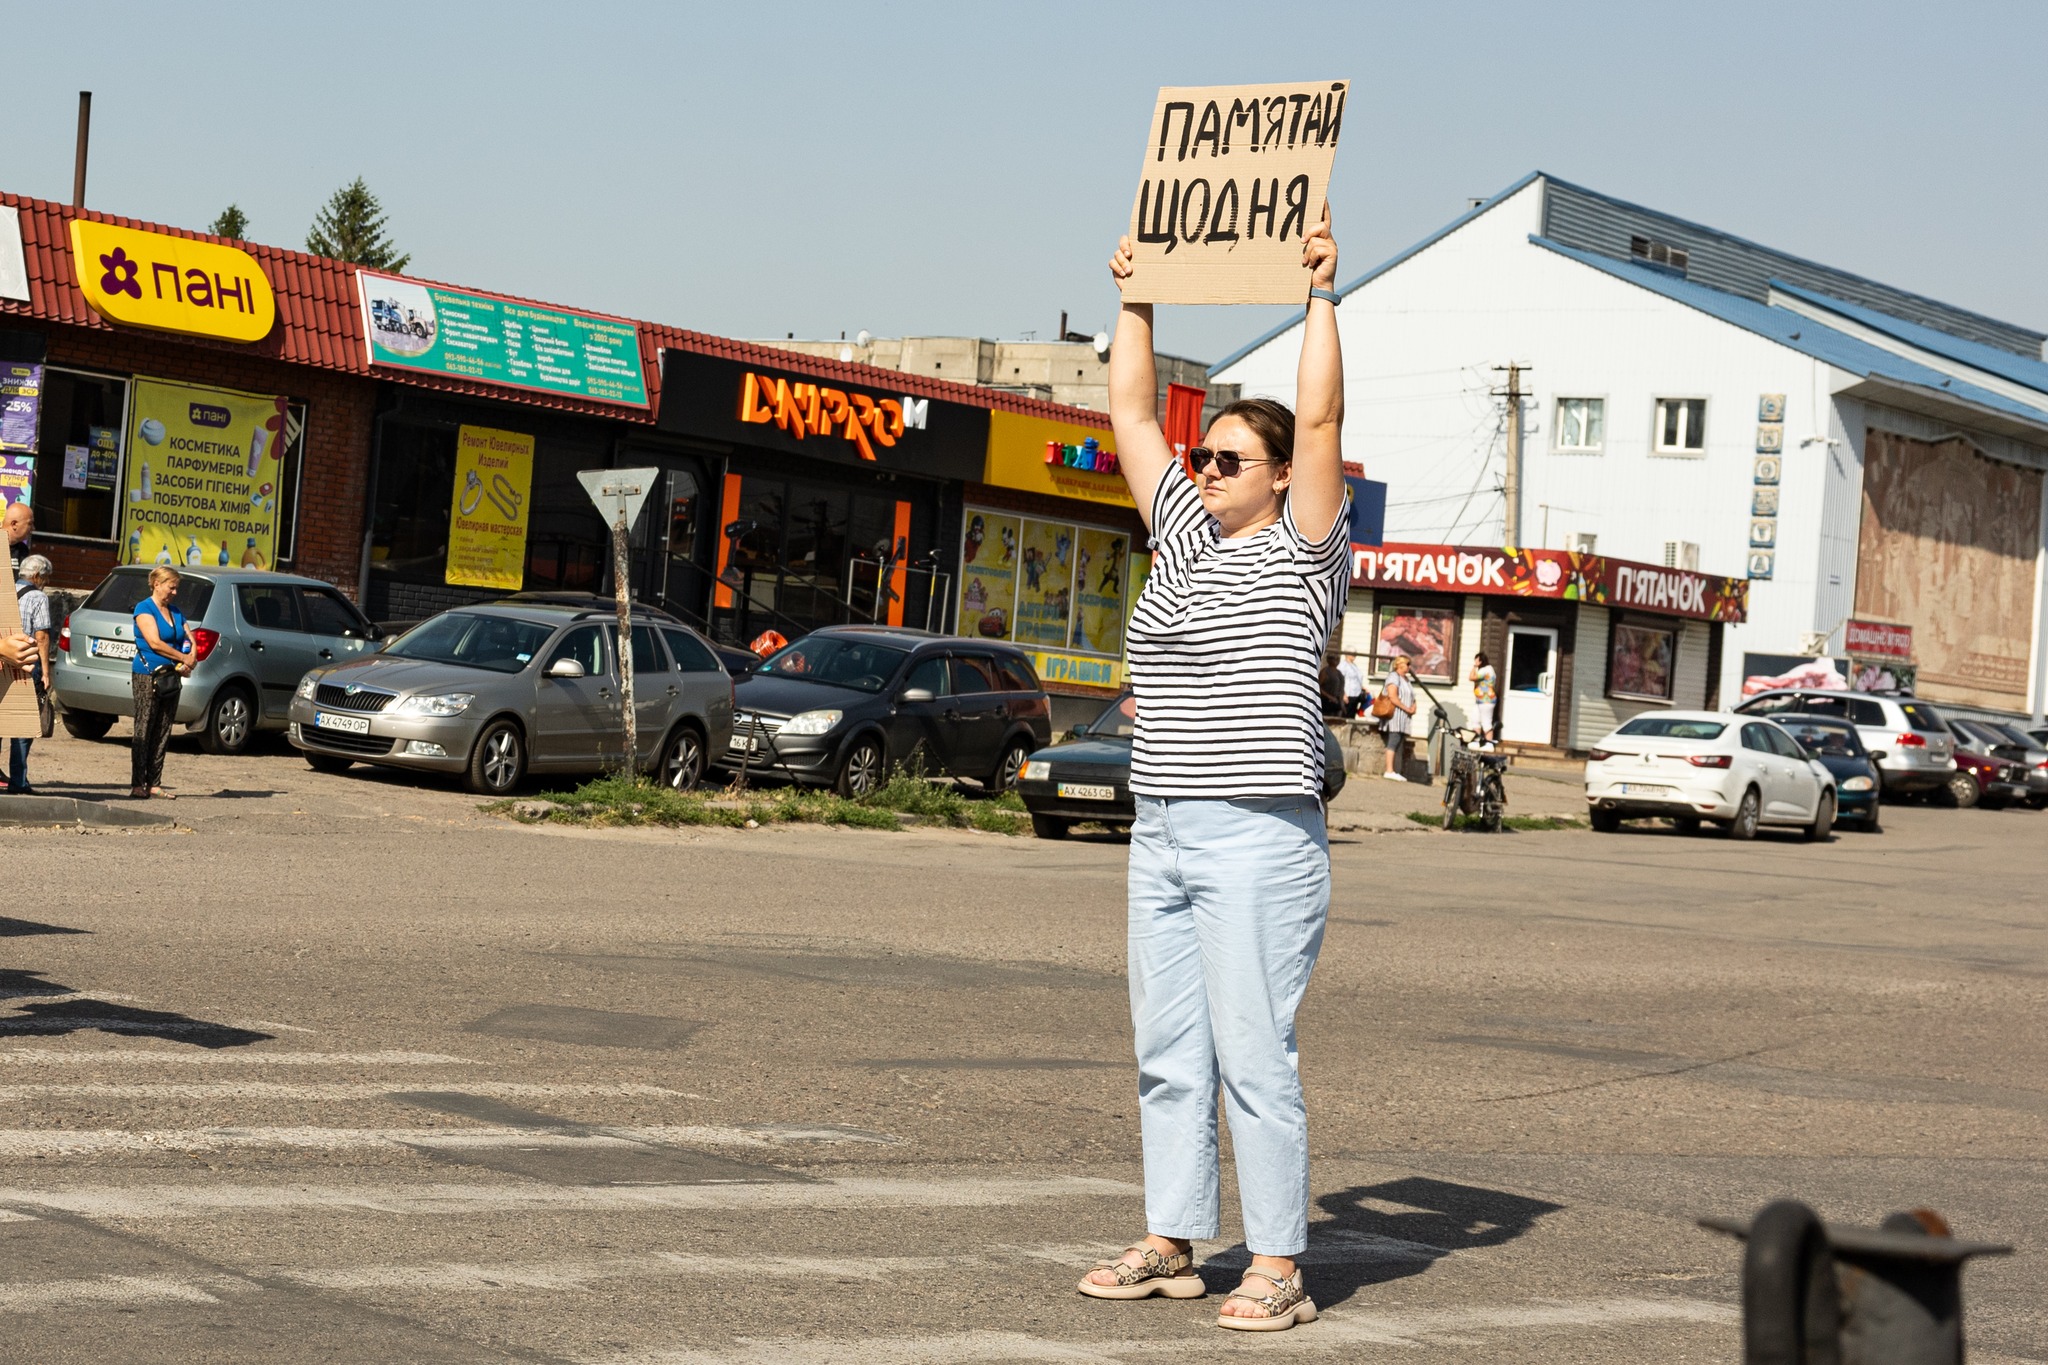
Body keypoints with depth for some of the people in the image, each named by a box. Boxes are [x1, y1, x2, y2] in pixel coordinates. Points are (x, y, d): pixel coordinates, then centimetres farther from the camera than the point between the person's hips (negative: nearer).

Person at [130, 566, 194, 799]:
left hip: (171, 676, 7)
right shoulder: (144, 609, -5)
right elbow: (154, 642, -14)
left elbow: (190, 638, 17)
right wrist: (184, 657, -10)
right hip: (148, 675, -7)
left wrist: (192, 656, -5)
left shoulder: (175, 611, 18)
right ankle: (137, 784, -6)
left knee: (163, 732, 5)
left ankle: (154, 784, 7)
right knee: (144, 730, -6)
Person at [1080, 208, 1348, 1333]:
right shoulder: (1184, 540, 15)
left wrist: (1320, 292, -11)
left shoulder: (1302, 552, -3)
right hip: (1162, 837, 7)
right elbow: (1131, 415, 19)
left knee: (1254, 1057, -7)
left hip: (1258, 841, -7)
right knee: (1167, 1054, 10)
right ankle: (1171, 1244, 18)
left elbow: (1319, 418, -14)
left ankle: (1278, 1268, -2)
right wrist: (1136, 302, 20)